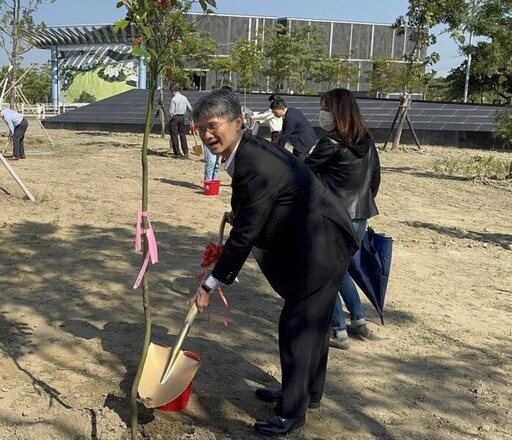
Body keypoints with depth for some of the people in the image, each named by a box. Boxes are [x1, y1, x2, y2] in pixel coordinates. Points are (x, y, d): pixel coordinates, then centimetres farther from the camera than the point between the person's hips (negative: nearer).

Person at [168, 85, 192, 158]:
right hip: (182, 117, 6)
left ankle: (177, 153, 2)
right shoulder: (184, 98, 5)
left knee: (174, 136, 1)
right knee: (182, 134, 11)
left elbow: (171, 111, -14)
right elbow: (190, 109, 7)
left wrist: (170, 119, -1)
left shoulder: (174, 99, -13)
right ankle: (186, 153, 9)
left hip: (174, 117, -6)